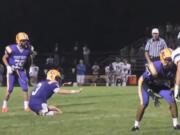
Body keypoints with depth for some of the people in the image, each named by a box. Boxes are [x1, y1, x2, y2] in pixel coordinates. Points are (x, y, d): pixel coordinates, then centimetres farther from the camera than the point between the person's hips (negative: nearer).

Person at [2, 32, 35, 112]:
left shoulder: (28, 49, -8)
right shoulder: (12, 49, -20)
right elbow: (4, 58, -7)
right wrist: (8, 66, -18)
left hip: (21, 71, 4)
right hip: (12, 70, -4)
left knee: (25, 88, -5)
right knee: (9, 89, -3)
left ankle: (26, 106, 5)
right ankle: (4, 106, 15)